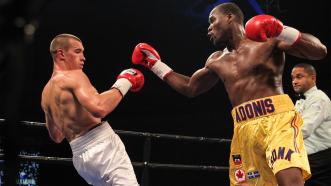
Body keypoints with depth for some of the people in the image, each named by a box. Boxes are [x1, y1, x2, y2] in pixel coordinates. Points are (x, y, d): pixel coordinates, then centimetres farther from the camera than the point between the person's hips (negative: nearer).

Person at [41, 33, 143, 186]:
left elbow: (56, 136, 28)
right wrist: (123, 84, -13)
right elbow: (99, 108, -25)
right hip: (102, 147, -9)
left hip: (80, 157, 9)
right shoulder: (73, 76, -7)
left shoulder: (46, 94, 20)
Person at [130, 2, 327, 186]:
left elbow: (320, 51, -2)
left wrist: (282, 31, -14)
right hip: (244, 128, 6)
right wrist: (155, 64, 32)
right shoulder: (216, 61, 21)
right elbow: (189, 88, 35)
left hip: (277, 119, -6)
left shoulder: (268, 39, 3)